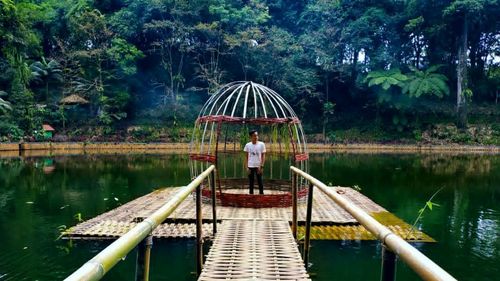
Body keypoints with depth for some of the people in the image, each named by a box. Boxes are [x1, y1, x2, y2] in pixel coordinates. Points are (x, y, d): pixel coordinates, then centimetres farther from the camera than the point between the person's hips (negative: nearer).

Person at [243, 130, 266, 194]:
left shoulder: (261, 144, -4)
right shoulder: (247, 145, 0)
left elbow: (263, 156, -2)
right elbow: (246, 157, 4)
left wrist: (261, 166, -10)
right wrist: (246, 167, -3)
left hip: (258, 166, -1)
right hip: (250, 166, 1)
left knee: (260, 182, 3)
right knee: (251, 182, 7)